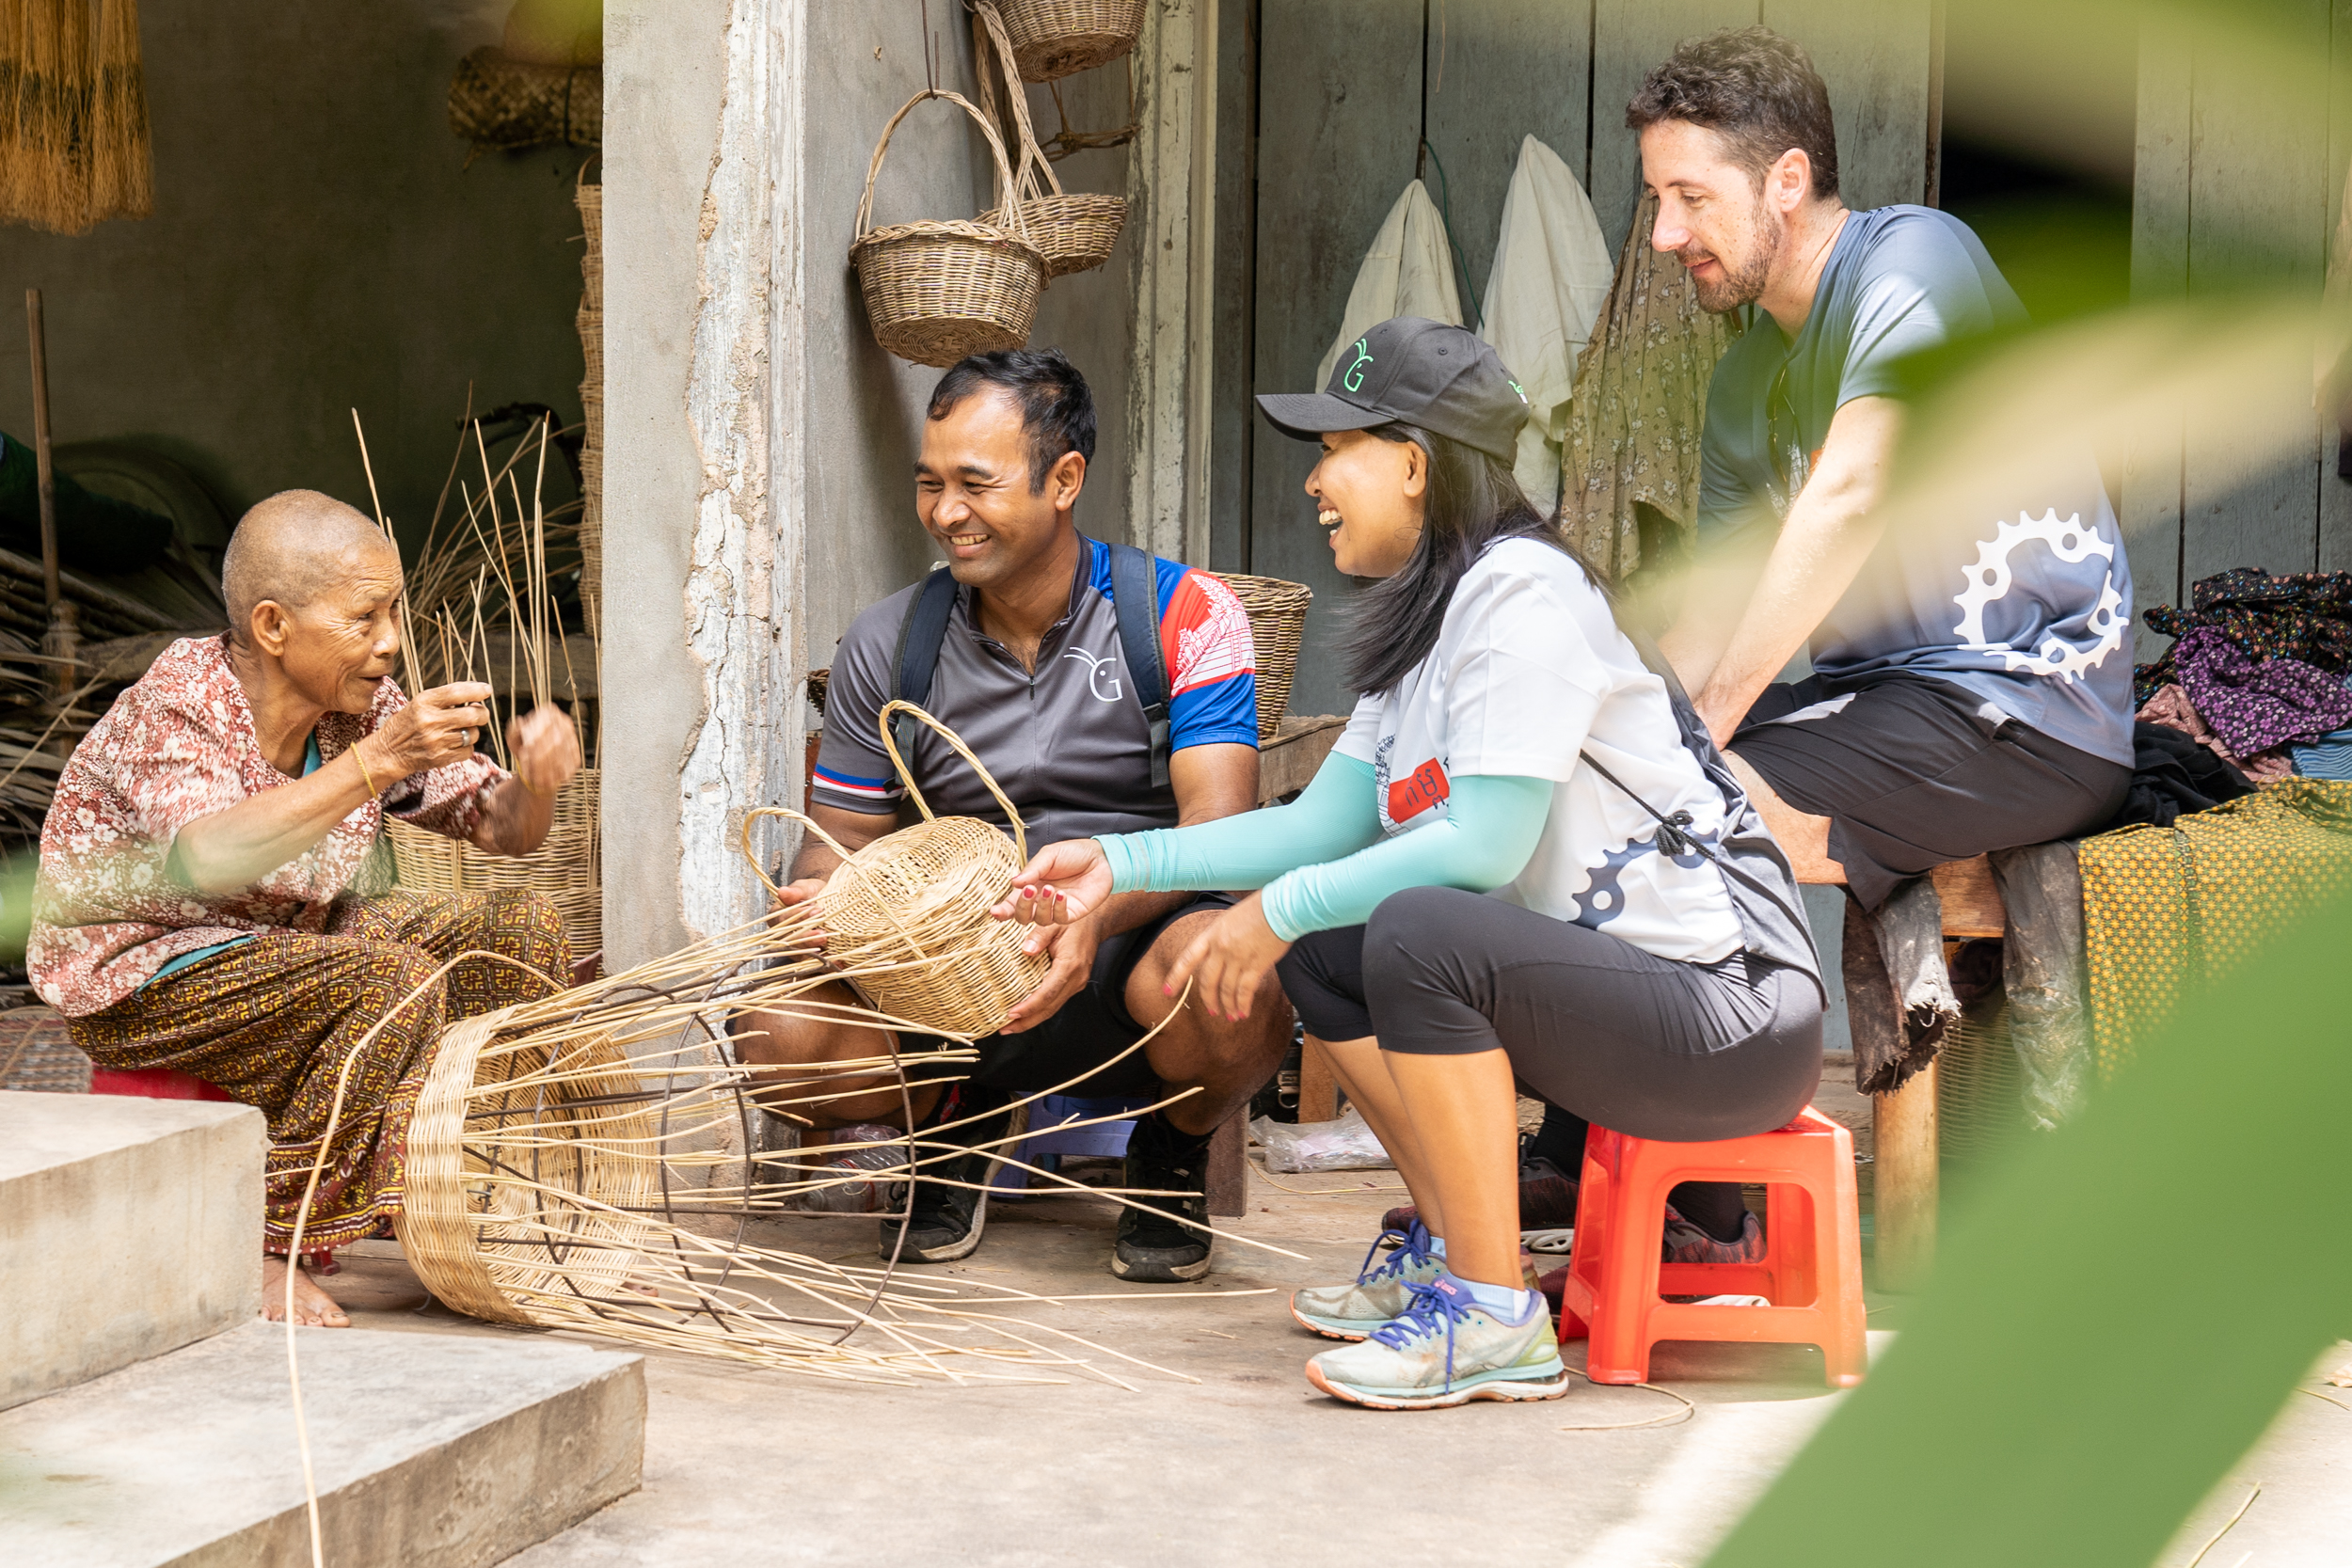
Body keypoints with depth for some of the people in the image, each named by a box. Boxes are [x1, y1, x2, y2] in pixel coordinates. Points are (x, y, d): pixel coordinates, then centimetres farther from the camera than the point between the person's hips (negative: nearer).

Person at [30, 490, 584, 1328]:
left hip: (282, 941, 8)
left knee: (518, 930, -3)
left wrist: (535, 782, -23)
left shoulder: (364, 706, -4)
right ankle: (262, 1249, -20)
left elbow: (499, 828, 2)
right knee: (390, 983, -30)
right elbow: (209, 859, -43)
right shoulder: (172, 707, -24)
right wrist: (377, 762, -49)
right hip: (137, 974, -8)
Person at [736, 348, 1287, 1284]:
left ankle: (1173, 1155, 1)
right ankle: (958, 1125, 11)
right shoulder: (887, 645, 6)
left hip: (1137, 944, -3)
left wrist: (1101, 908, -36)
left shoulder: (1186, 617, -5)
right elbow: (841, 838, 10)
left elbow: (1218, 829, -15)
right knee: (781, 1038, -25)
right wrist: (822, 897, -16)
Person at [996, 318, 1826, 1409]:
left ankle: (1495, 1317, -18)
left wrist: (1281, 909, -16)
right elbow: (1324, 823, 13)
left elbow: (1485, 846, -23)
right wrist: (1119, 864, 7)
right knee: (1321, 951, 9)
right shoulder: (1420, 621, 13)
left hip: (1735, 1014, -10)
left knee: (1422, 930, -29)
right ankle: (1449, 1246, 18)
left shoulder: (1522, 590, -16)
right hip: (1603, 979, 10)